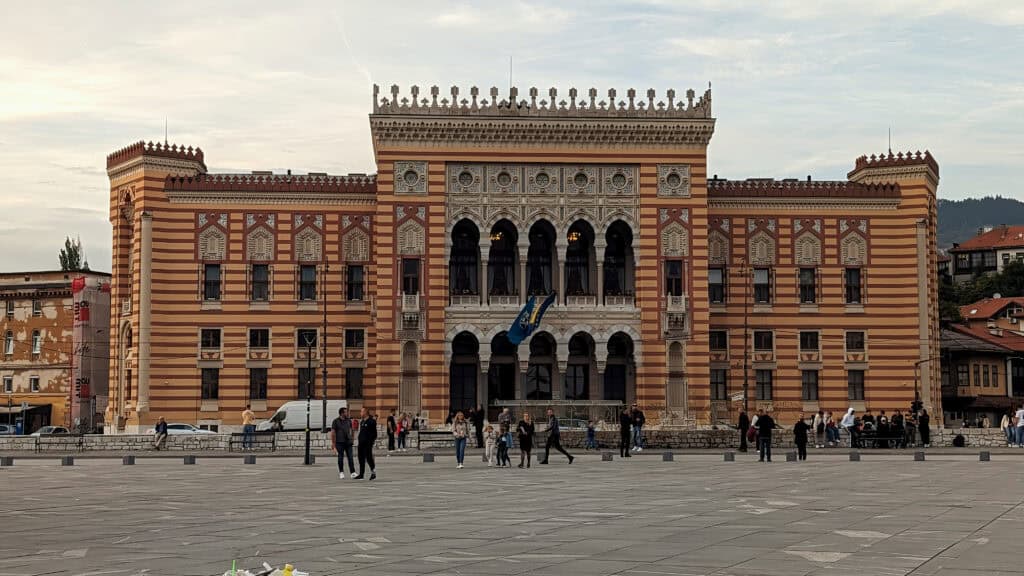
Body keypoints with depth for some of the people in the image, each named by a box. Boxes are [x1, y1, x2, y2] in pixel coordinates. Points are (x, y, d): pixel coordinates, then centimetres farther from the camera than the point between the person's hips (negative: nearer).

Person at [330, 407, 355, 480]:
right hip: (340, 442, -3)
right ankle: (341, 472, 13)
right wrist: (333, 443, -5)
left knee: (350, 457, -4)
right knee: (340, 457, 2)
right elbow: (333, 432, -1)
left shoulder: (349, 420, 9)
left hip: (348, 441, 3)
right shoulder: (336, 421, -2)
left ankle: (352, 472, -7)